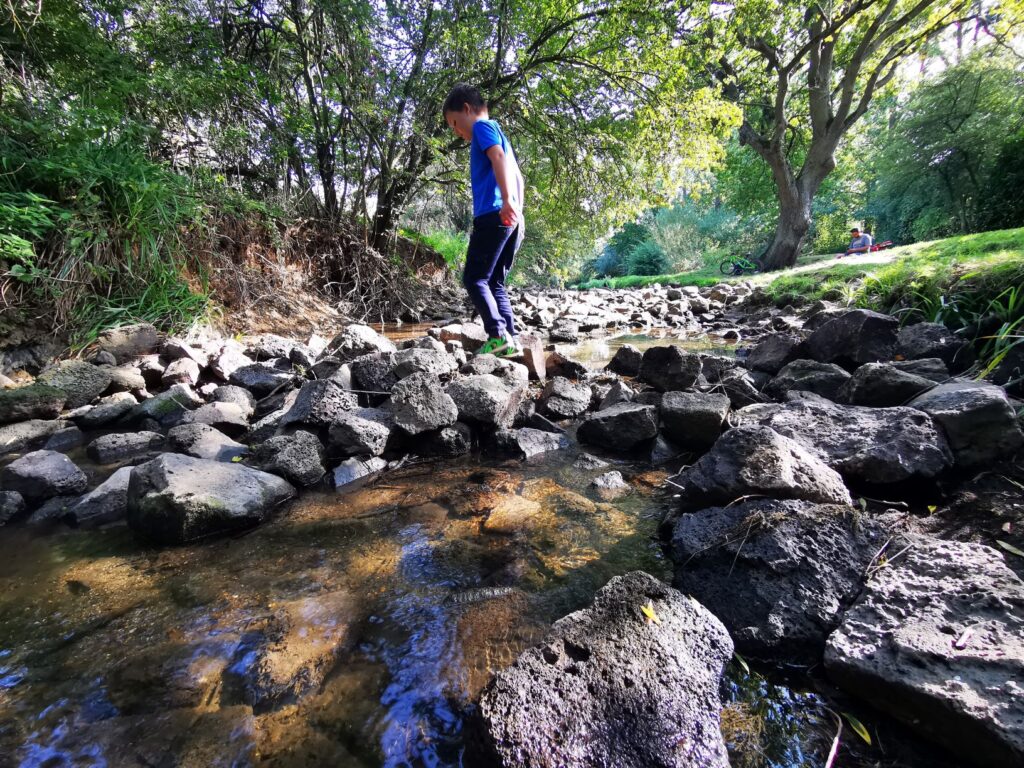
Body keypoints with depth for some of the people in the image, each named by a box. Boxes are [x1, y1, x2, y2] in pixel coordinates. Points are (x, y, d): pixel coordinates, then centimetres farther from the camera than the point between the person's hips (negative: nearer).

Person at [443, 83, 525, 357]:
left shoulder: (483, 126, 3)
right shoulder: (498, 134, 30)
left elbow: (499, 157, -16)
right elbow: (518, 177, 30)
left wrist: (506, 200, -28)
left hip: (493, 215, -9)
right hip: (510, 219, 9)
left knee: (474, 279, -8)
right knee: (495, 282, 7)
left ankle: (498, 335, -17)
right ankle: (511, 339, 1)